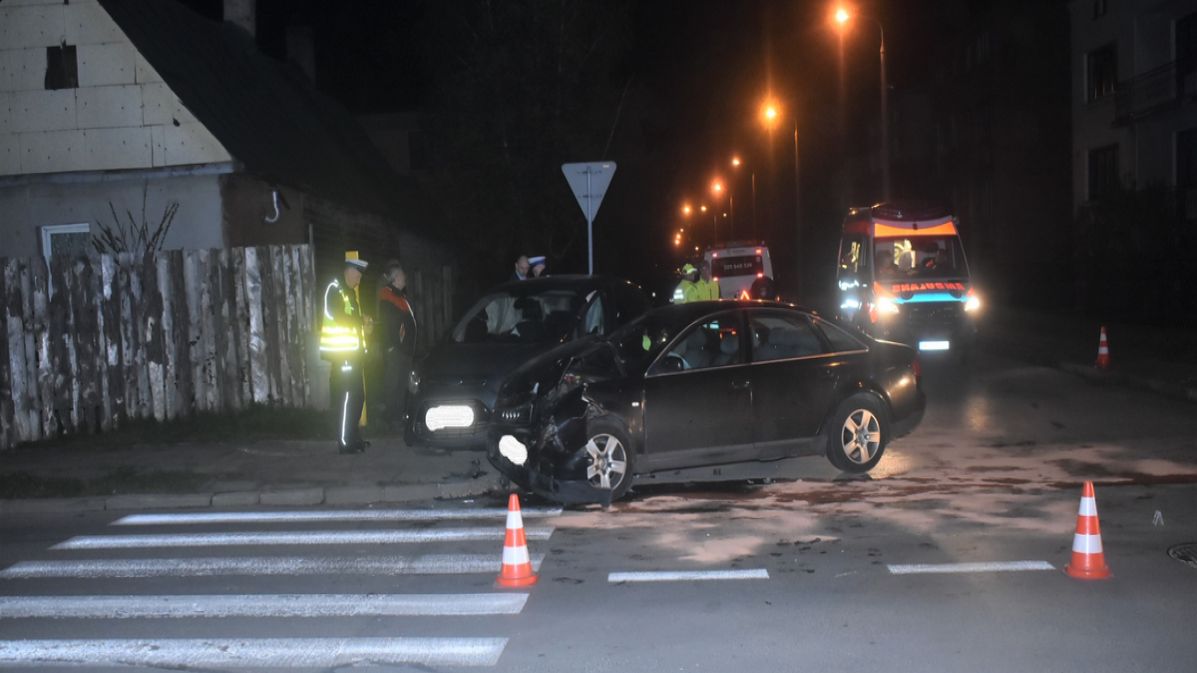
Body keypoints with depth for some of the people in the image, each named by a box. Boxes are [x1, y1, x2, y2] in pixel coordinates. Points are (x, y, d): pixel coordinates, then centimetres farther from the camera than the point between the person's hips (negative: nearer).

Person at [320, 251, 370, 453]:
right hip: (342, 352, -10)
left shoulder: (350, 291, 19)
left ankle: (354, 437, 23)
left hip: (352, 351, 10)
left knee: (357, 396, 14)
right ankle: (345, 443, -5)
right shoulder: (334, 289, -12)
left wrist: (361, 322, 4)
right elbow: (338, 317, -20)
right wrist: (361, 321, -8)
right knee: (346, 397, -8)